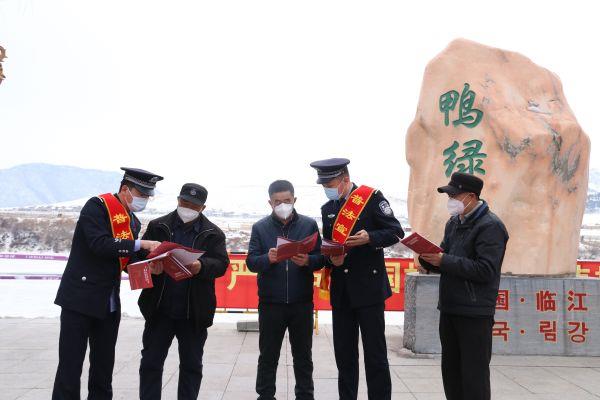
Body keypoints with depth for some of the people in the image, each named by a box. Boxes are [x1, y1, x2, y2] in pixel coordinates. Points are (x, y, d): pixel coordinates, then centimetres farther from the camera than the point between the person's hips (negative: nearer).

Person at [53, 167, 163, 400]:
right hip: (80, 299, -7)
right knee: (70, 366, -1)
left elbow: (128, 260, 12)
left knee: (104, 366, 13)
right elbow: (100, 245, -24)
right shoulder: (97, 206, -11)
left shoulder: (133, 221, 12)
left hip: (109, 305, 7)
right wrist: (141, 244, -24)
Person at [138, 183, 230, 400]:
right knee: (150, 362, 7)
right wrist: (150, 266, -20)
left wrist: (201, 266, -26)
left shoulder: (213, 233, 3)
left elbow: (221, 264, -6)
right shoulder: (157, 226, 4)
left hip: (194, 312, 0)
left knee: (191, 365, 11)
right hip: (160, 309, 0)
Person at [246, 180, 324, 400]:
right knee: (268, 356, 10)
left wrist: (308, 261, -21)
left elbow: (320, 258, 0)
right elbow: (251, 262, -4)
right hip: (270, 303, 0)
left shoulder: (309, 224, 2)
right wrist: (268, 258, -24)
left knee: (303, 355, 13)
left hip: (302, 303, 1)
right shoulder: (260, 227, 1)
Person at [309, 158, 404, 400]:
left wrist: (370, 238, -22)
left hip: (369, 287, -5)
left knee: (375, 353, 1)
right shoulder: (327, 209, 12)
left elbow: (395, 232, -6)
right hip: (341, 290, 6)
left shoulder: (372, 198, -5)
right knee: (344, 354, 12)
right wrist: (332, 259, -6)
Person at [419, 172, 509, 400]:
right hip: (449, 308, 8)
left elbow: (486, 270, -20)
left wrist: (444, 261, -21)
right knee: (451, 371, 16)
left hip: (475, 313, -8)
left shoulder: (490, 226, -12)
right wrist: (429, 259, -6)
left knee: (474, 375, -1)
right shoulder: (454, 223, 14)